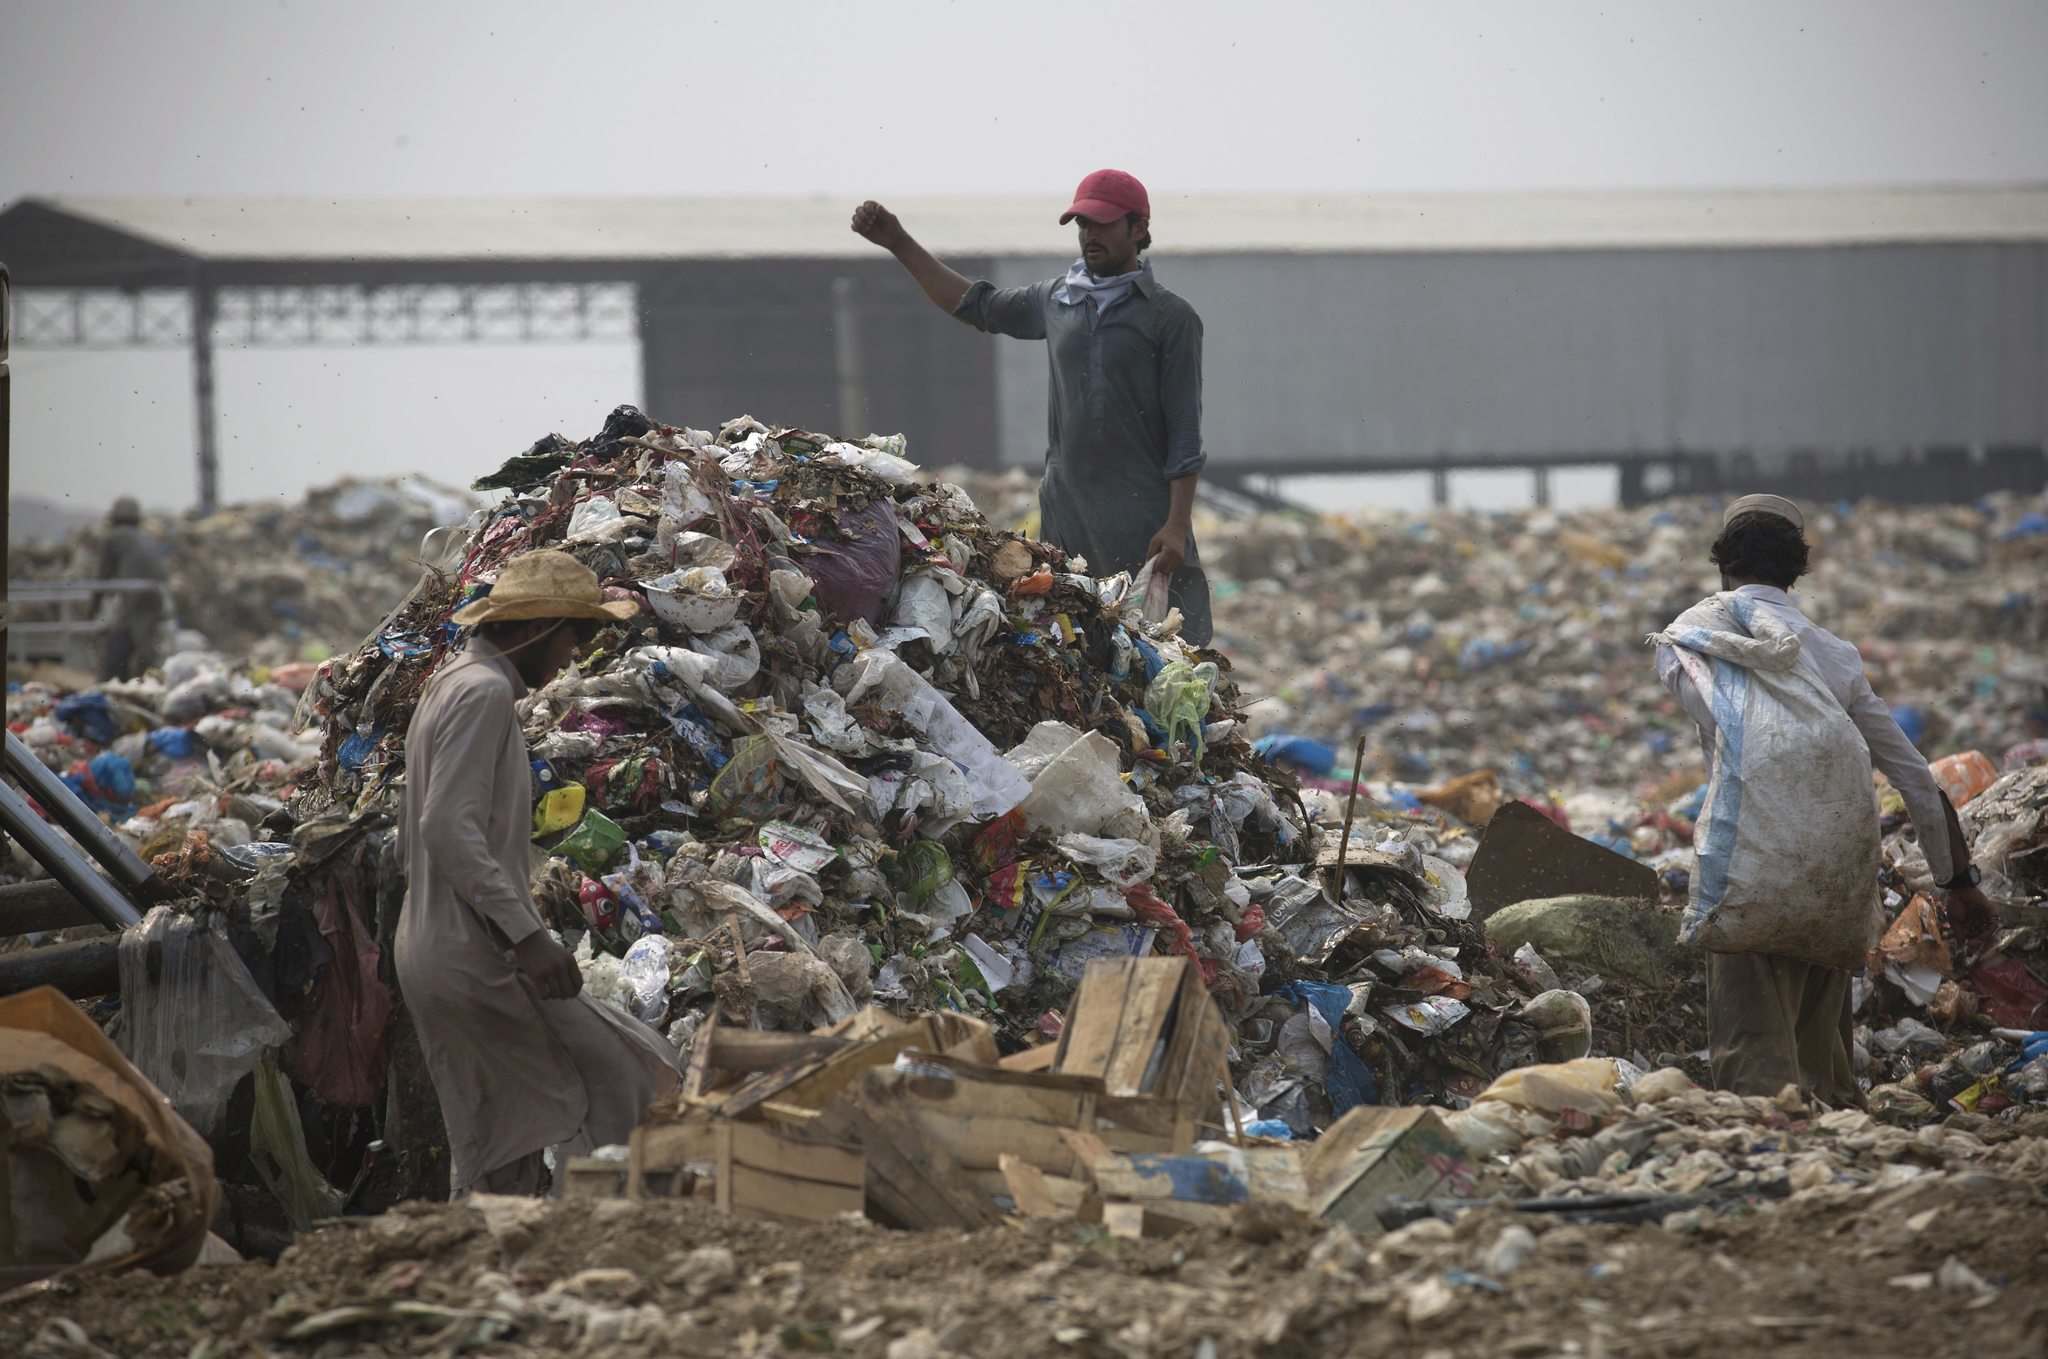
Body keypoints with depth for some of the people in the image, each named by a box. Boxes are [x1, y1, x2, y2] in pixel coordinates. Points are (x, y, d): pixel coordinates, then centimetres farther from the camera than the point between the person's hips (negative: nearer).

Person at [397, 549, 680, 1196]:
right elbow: (449, 829, -23)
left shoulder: (451, 685, 20)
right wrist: (527, 936, -27)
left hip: (433, 956, 11)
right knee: (630, 1077, -10)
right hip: (475, 959, -11)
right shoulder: (485, 691, -12)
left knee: (495, 1155, 11)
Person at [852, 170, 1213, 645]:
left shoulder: (1171, 318, -1)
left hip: (1143, 522, -5)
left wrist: (1177, 525, -13)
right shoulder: (1056, 300, 13)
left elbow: (1184, 434, -5)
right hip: (1064, 517, 5)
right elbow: (975, 304, 27)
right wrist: (899, 244, 21)